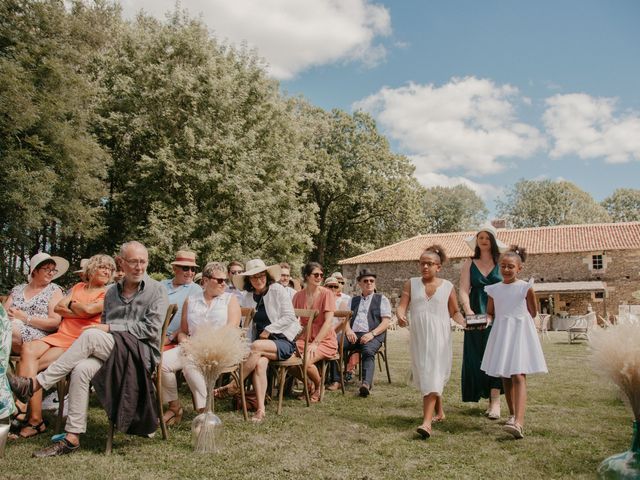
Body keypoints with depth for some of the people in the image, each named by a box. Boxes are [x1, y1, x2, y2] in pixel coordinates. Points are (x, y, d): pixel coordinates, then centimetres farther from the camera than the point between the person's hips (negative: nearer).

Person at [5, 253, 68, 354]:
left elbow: (55, 323, -1)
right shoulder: (17, 290, 21)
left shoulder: (54, 290, 9)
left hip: (36, 336, -3)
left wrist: (25, 318, -8)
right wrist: (8, 314, -10)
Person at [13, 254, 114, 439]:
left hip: (79, 342, -5)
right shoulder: (78, 287, 21)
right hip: (60, 335, 6)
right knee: (28, 350, -22)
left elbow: (88, 309, -14)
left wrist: (71, 305, 5)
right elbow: (58, 308, 10)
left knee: (33, 364, -21)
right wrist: (80, 312, -3)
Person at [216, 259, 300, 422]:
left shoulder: (277, 290, -1)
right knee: (260, 362, -31)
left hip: (283, 341, -3)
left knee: (256, 347, -33)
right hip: (262, 342, 3)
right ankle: (261, 409, -32)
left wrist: (268, 330, -10)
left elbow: (289, 317, -5)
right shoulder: (248, 297, 13)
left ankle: (233, 386, -19)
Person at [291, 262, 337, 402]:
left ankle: (319, 387, 4)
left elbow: (328, 321, -15)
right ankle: (309, 384, 5)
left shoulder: (326, 294, -7)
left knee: (306, 361, -31)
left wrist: (315, 343, -24)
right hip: (305, 338, 4)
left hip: (325, 340, -4)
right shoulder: (298, 296, 7)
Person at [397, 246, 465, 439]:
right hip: (418, 336, 3)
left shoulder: (447, 286, 3)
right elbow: (402, 306, -2)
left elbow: (455, 312, 10)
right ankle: (439, 413, 30)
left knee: (433, 376, -11)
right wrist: (400, 316, -24)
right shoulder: (411, 284, 6)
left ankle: (427, 422, -16)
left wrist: (465, 322, -9)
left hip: (439, 337, -3)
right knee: (423, 375, 11)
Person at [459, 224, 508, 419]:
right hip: (476, 315, 2)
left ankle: (495, 400, -9)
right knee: (476, 355, 2)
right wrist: (468, 310, -19)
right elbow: (464, 290, -1)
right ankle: (486, 396, 13)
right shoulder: (469, 264, 8)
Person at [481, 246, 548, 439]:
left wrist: (517, 320, 9)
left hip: (520, 333, -4)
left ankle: (518, 422, -25)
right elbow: (490, 313, 13)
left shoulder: (526, 287, -5)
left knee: (518, 376, -15)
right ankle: (513, 415, 29)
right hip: (501, 335, 5)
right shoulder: (494, 289, 5)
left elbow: (533, 312, 5)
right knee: (505, 377, 12)